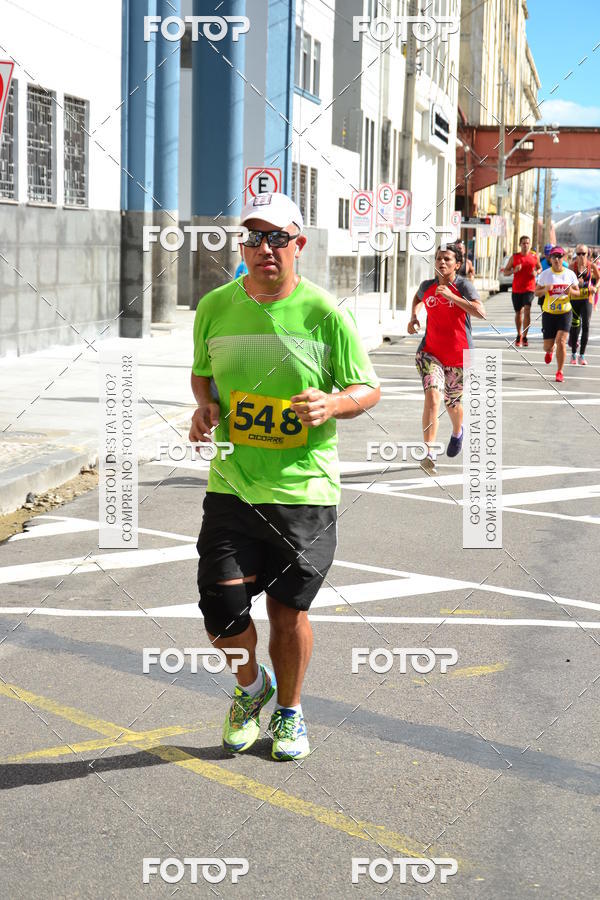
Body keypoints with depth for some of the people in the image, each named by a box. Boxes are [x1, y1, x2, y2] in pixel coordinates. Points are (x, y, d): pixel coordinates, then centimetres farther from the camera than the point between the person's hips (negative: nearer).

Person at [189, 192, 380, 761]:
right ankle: (251, 686, 27)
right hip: (232, 485, 2)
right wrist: (205, 406, -2)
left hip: (304, 490, -2)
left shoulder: (325, 314, -6)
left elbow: (368, 389, 1)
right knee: (221, 611, -6)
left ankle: (289, 711, 33)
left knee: (288, 611, 8)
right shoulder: (215, 308, 2)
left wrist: (333, 404, -19)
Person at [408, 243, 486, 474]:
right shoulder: (427, 286, -1)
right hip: (431, 352, 1)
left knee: (452, 403, 17)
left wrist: (451, 296, -31)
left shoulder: (463, 285, -13)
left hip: (459, 355, -1)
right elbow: (417, 298, 25)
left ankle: (457, 432, 54)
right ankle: (428, 454, -26)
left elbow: (481, 312, -28)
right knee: (432, 396, -22)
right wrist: (414, 317, 6)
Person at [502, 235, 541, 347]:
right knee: (518, 312, 12)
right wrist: (514, 270, -15)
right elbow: (505, 272, 5)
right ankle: (519, 335, 32)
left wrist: (536, 272, -4)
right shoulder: (514, 257, 2)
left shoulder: (534, 256, 3)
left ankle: (524, 337, -13)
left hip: (529, 288, -2)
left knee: (527, 310, -19)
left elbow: (540, 268, 19)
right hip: (516, 288, 2)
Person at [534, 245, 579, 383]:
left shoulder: (570, 274, 1)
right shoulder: (544, 274, -1)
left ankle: (559, 372, -2)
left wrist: (571, 291, -15)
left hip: (565, 313, -1)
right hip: (548, 313, 1)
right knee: (548, 345, 5)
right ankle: (550, 351, 46)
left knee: (561, 342, -15)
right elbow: (536, 292, 2)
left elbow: (577, 292, 8)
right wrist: (545, 290, -19)